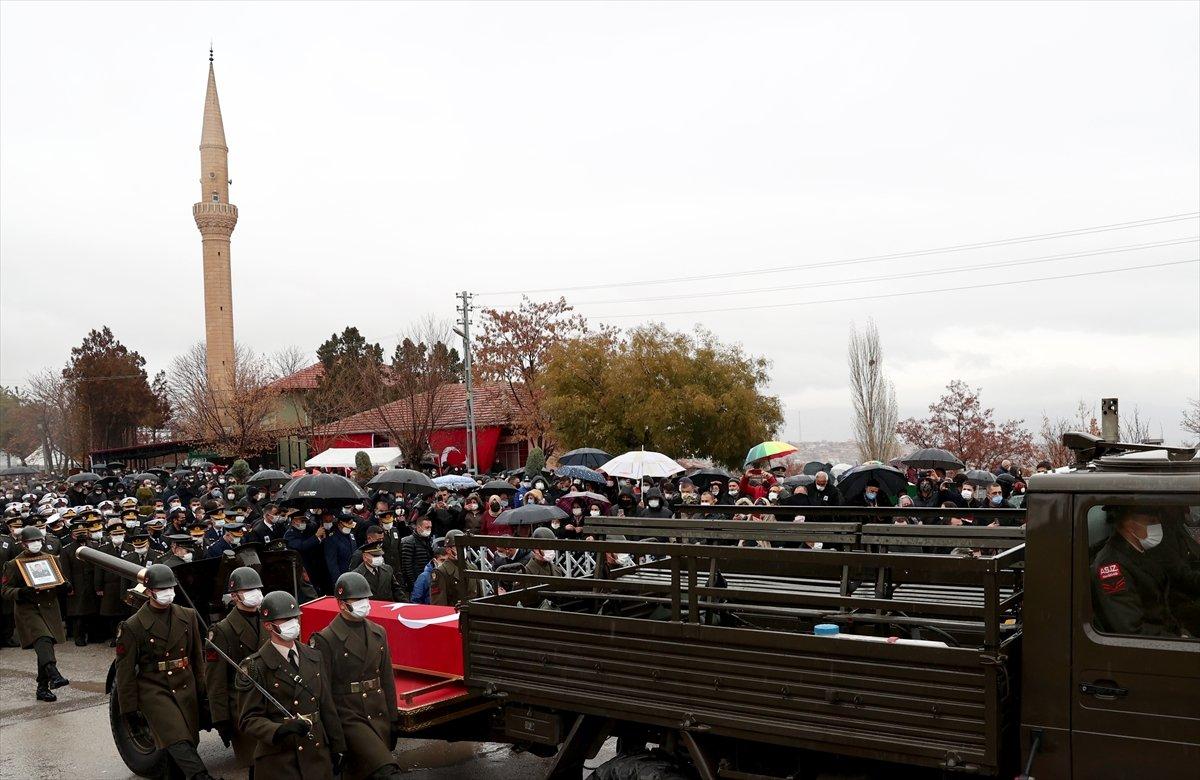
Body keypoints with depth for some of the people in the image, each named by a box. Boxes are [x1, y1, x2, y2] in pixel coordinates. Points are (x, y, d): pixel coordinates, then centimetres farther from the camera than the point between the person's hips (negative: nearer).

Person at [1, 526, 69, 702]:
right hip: (27, 610, -4)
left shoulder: (49, 560, 11)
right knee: (43, 640, -28)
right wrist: (22, 592, -22)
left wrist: (63, 585, -4)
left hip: (49, 609, 5)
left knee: (44, 647, 8)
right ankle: (54, 675, -44)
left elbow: (60, 583, 20)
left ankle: (42, 688, 17)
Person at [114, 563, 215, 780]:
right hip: (154, 691, -5)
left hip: (186, 689, 5)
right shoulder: (132, 627, -7)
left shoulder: (188, 616, 6)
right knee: (178, 744, -19)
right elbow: (125, 671, -4)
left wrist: (201, 688, 13)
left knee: (189, 743, 6)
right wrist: (129, 709, -4)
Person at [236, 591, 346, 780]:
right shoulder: (255, 667, -10)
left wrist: (337, 748, 13)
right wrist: (280, 730, -29)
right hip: (278, 763, -5)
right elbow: (248, 720, -13)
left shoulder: (313, 657, 8)